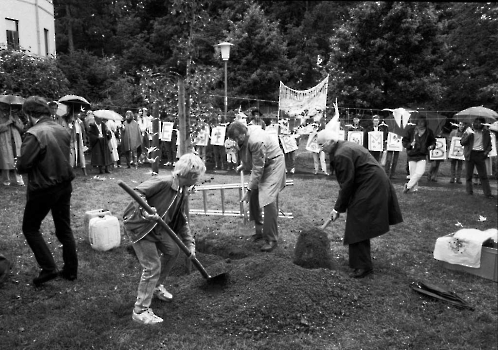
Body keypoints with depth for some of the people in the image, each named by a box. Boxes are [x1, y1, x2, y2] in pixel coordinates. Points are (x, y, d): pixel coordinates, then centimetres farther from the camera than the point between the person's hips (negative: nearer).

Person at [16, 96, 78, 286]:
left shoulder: (34, 134, -19)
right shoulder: (62, 130, 2)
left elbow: (22, 166, -17)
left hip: (43, 189, -6)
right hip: (64, 185, 6)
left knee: (30, 228, 13)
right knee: (64, 228, 15)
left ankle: (49, 268, 6)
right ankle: (71, 270, 22)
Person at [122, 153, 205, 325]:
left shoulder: (183, 193, 2)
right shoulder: (163, 182, -25)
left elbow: (182, 221, 7)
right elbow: (138, 192, -28)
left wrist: (189, 243, 2)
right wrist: (144, 211, -43)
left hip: (157, 226, 9)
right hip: (138, 226, -9)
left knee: (173, 250, 18)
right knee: (152, 266, -10)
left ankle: (157, 287, 40)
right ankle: (140, 311, 4)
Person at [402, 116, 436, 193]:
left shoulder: (429, 132, 5)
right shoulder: (410, 131, 1)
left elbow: (433, 141, 21)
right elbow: (404, 141, 4)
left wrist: (432, 146, -1)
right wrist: (410, 144, -16)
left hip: (423, 156, 0)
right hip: (411, 155, 0)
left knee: (420, 172, -18)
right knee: (413, 173, 3)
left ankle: (408, 185, -6)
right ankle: (414, 189, 18)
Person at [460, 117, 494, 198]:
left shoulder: (486, 132, 7)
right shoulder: (468, 131, 1)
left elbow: (489, 144, 15)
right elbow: (462, 142, -4)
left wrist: (487, 151, -3)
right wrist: (469, 135, -17)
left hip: (480, 155, 1)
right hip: (470, 154, -1)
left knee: (484, 175, 0)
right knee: (468, 175, 4)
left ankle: (488, 194, 3)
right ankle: (469, 193, 13)